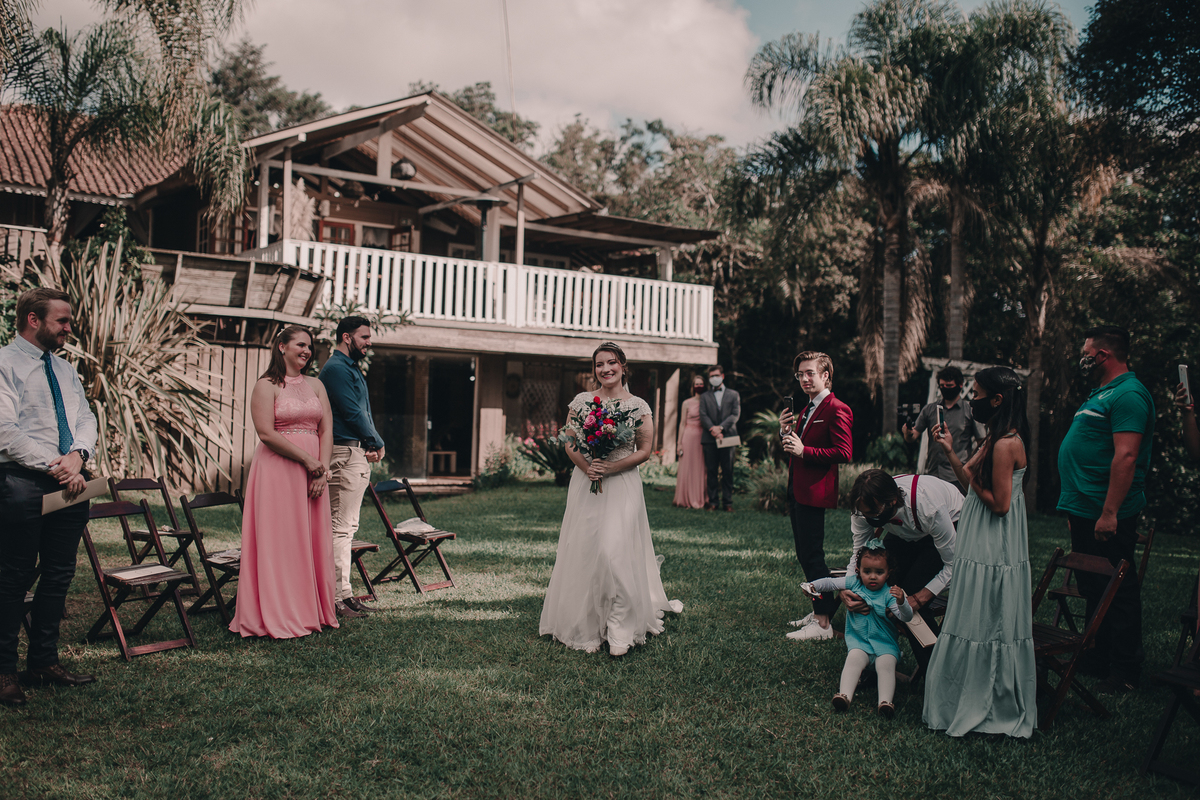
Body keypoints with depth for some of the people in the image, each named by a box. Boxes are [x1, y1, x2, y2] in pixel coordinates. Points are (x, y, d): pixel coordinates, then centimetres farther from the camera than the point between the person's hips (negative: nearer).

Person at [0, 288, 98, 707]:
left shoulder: (65, 369, 19)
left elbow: (86, 419, 13)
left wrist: (77, 454, -8)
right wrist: (52, 466, -17)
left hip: (70, 483, 7)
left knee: (59, 576, 11)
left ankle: (43, 660, 23)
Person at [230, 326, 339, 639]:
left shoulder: (315, 385, 14)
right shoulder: (266, 386, -3)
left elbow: (326, 430, 8)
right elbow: (266, 433, -13)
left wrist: (322, 469, -6)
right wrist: (306, 460, -14)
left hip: (313, 471, 6)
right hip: (277, 470, -5)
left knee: (313, 540, 6)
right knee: (280, 539, -3)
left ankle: (312, 611, 15)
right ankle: (279, 617, 4)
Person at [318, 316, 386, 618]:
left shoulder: (351, 368, 21)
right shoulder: (336, 368, -11)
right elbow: (352, 412, -17)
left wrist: (373, 444, 2)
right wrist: (377, 444, -5)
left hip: (358, 453, 11)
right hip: (345, 453, -11)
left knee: (347, 526, 13)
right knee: (341, 527, -8)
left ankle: (344, 594, 19)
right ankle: (338, 597, -4)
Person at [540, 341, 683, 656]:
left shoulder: (638, 406, 1)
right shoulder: (581, 401, 6)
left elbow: (644, 451, -1)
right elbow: (569, 442, 6)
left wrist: (610, 468, -12)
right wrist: (586, 466, -12)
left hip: (622, 486, -2)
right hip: (585, 484, 2)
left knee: (615, 550, -12)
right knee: (584, 550, 2)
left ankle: (620, 629, -1)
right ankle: (587, 627, 14)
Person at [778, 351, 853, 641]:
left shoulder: (836, 410, -12)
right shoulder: (807, 410, 19)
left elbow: (844, 453, -21)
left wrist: (804, 450, -22)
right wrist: (786, 432, 3)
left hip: (813, 493, -10)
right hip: (796, 492, 10)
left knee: (812, 557, -8)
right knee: (805, 556, 16)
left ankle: (823, 623, -2)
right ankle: (822, 609, 28)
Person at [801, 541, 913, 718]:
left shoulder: (889, 594, -9)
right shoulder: (853, 583, -1)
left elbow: (906, 617, -17)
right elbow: (830, 583, 5)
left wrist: (901, 602, -38)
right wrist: (813, 586, -13)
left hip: (884, 643, -1)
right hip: (858, 640, 1)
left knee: (886, 664, -25)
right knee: (854, 659, -24)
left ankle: (885, 701, -32)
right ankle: (845, 695, -33)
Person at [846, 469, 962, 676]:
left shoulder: (929, 507, -42)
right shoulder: (865, 507, -28)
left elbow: (953, 564, -31)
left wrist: (917, 599, -39)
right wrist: (845, 591, -33)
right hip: (907, 534, 5)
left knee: (912, 589, -23)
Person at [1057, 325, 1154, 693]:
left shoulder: (1128, 394, -16)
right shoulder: (1101, 393, 17)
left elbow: (1125, 456, -25)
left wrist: (1109, 513, -28)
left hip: (1106, 515, -11)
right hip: (1084, 511, 11)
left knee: (1116, 593, -1)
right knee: (1092, 590, 18)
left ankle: (1124, 673, 8)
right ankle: (1098, 661, 29)